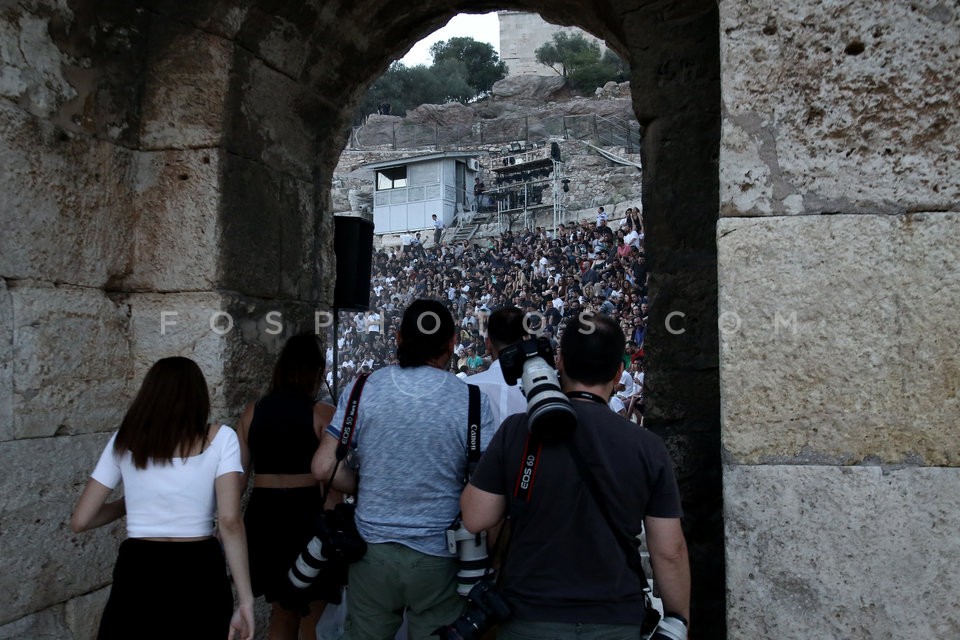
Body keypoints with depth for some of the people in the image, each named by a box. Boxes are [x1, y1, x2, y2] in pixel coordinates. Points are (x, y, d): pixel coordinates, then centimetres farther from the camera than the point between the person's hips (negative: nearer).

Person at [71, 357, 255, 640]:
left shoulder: (124, 440, 5)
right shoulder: (219, 437, -3)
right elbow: (229, 520, -13)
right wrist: (246, 599, -11)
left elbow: (80, 521, 7)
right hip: (199, 575, -1)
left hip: (136, 574, 2)